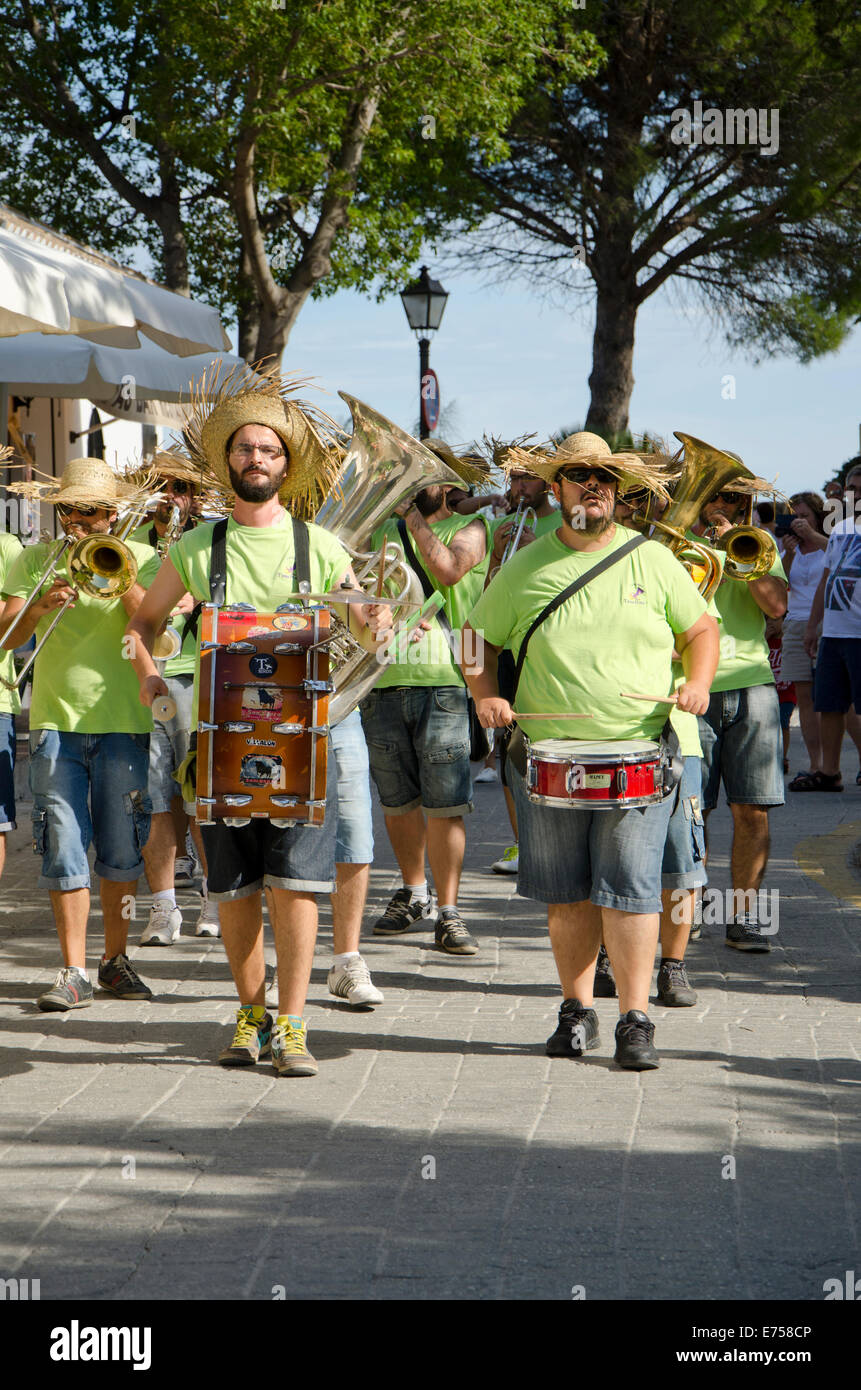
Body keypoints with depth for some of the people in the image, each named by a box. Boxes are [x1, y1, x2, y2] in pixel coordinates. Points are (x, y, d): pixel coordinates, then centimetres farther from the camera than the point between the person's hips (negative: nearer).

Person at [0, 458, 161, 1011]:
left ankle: (116, 960, 19)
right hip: (56, 720, 0)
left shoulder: (143, 560, 6)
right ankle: (74, 973, -1)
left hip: (124, 721, 0)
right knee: (64, 850, -4)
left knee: (123, 850, 4)